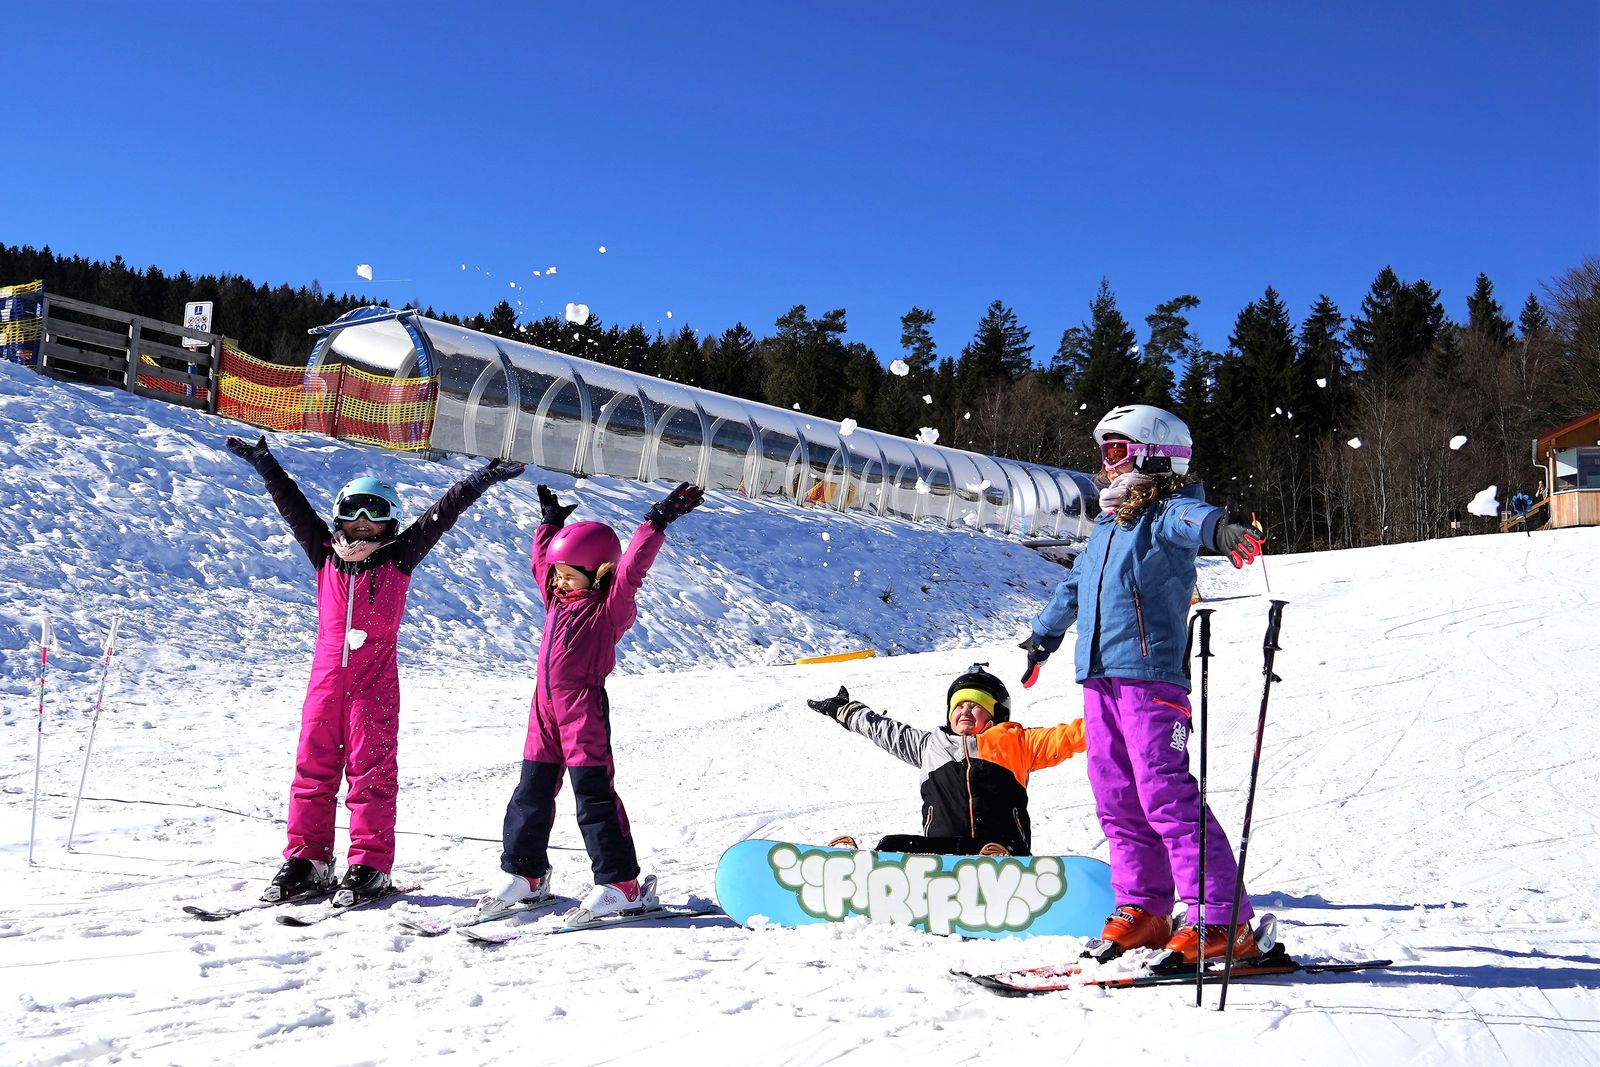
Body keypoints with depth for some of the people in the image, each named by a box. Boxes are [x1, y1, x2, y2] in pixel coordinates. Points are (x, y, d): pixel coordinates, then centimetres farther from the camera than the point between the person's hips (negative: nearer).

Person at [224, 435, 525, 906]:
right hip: (327, 675, 3)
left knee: (371, 769, 0)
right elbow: (293, 506, 15)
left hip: (375, 681, -3)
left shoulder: (399, 558, 4)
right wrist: (265, 465, 16)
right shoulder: (327, 554, 11)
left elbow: (440, 516, 1)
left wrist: (480, 480, -3)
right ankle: (306, 859, 13)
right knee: (313, 765, 5)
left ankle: (370, 866, 4)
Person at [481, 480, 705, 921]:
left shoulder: (608, 607, -7)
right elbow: (542, 561, 29)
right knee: (531, 793, 12)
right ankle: (524, 874, 25)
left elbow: (631, 569, -19)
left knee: (594, 795, -7)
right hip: (546, 709, 8)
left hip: (585, 711, -7)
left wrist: (656, 524, -24)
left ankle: (620, 883, -1)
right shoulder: (558, 599, 14)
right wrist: (550, 523, 37)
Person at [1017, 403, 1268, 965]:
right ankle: (1141, 909, 18)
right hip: (1098, 677, 8)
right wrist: (1043, 635, 50)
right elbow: (1073, 586, 36)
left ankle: (1221, 920, -8)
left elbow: (1193, 519, -30)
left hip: (1150, 672, -8)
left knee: (1166, 795, -12)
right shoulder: (1105, 526, 20)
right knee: (1117, 800, 8)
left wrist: (1223, 529, -53)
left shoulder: (1168, 513, -4)